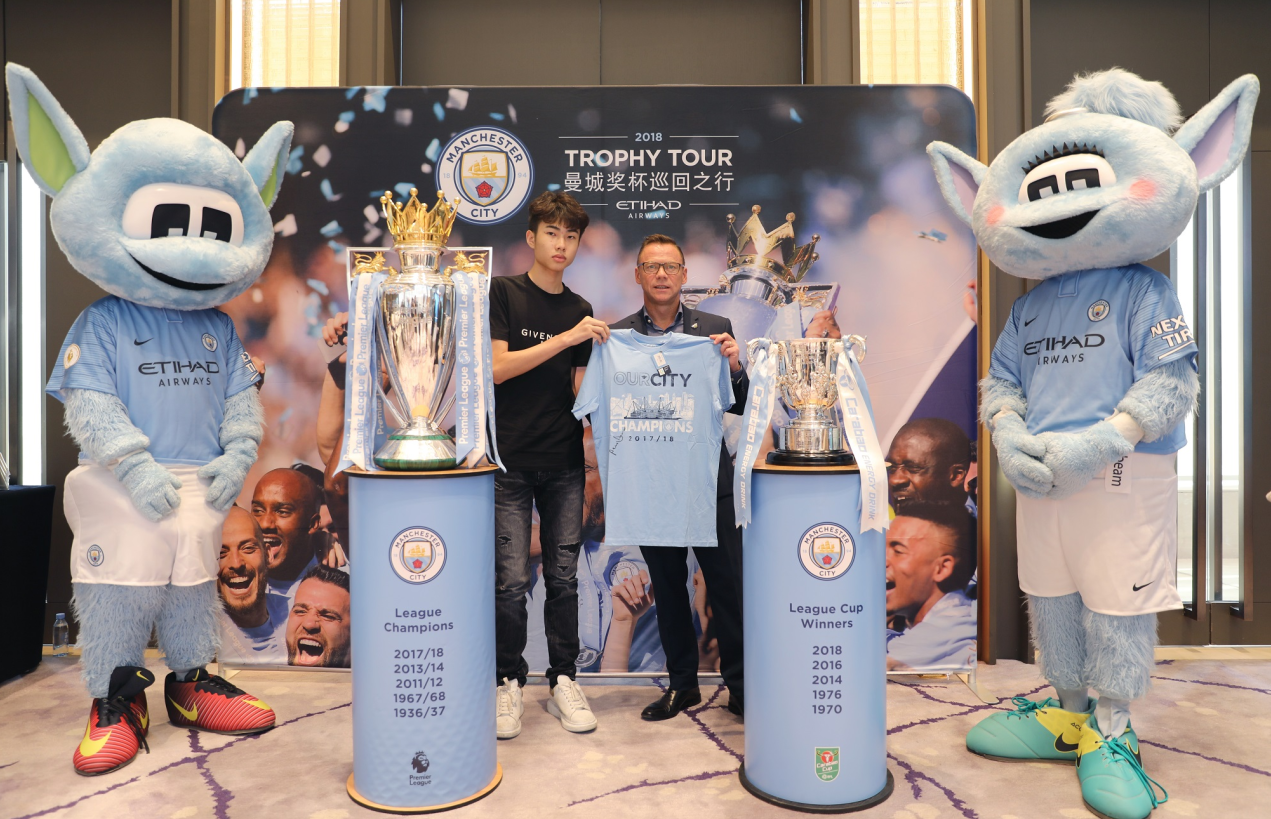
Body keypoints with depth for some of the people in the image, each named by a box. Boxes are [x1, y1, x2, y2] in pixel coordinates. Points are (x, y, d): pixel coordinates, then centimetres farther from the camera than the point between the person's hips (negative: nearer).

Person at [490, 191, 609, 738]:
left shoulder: (580, 310, 12)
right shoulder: (501, 293, 0)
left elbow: (578, 389, 13)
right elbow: (497, 366, -12)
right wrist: (566, 338, -15)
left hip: (564, 461, 4)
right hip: (511, 459, -4)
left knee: (564, 576, 7)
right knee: (512, 580, -2)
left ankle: (563, 682, 20)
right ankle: (508, 683, 16)